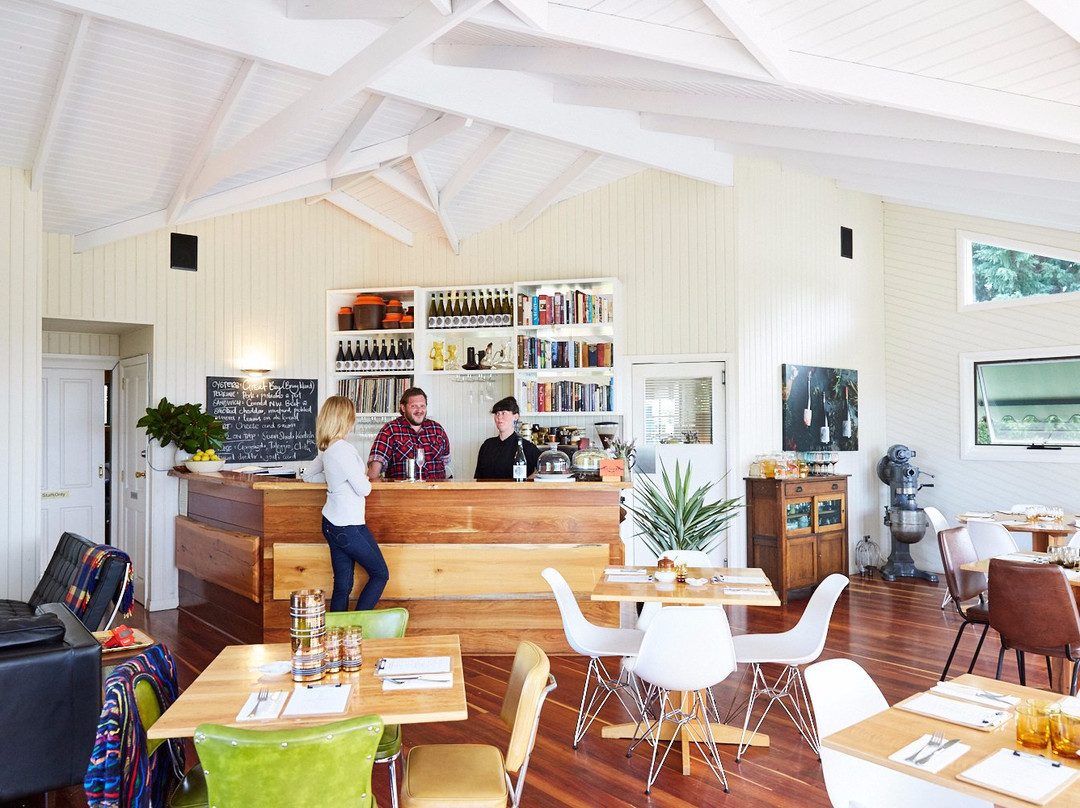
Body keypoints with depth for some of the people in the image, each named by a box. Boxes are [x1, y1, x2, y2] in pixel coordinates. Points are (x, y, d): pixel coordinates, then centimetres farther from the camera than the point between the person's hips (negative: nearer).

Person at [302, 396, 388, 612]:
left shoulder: (327, 449, 6)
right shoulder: (343, 450, -21)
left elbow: (308, 476, 23)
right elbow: (364, 489, -16)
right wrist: (364, 479, 5)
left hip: (332, 523, 8)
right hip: (348, 526, -8)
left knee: (342, 585, 12)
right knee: (380, 574, 5)